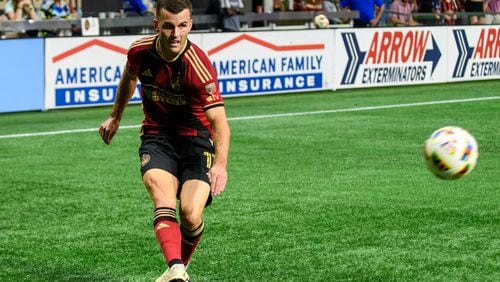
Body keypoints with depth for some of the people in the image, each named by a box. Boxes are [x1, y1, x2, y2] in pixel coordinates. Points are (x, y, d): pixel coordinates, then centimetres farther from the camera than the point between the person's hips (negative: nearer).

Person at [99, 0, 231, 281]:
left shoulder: (199, 66, -24)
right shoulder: (140, 51, -9)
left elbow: (219, 120, -31)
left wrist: (220, 163, -46)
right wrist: (115, 116, 26)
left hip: (196, 138, -3)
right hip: (156, 135, 3)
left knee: (191, 215, -16)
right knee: (164, 199, -25)